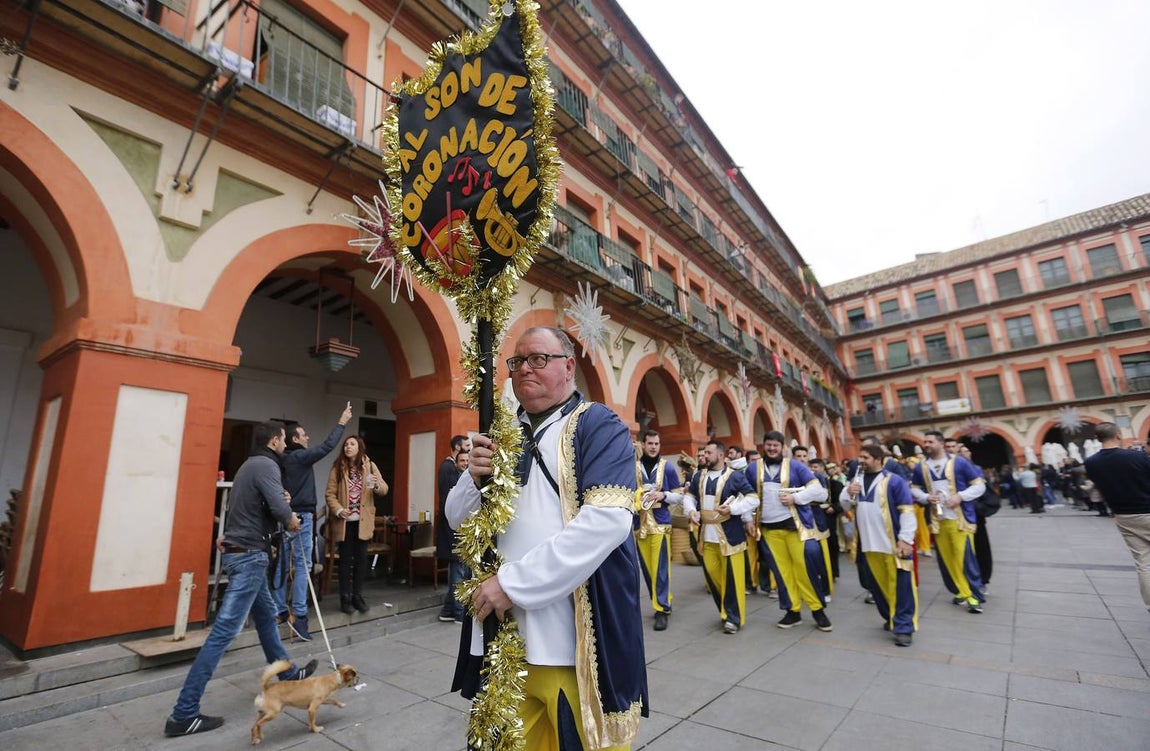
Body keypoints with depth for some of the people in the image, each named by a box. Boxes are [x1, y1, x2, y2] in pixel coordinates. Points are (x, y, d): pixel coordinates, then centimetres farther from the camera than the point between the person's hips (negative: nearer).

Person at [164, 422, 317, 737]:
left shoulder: (250, 464, 14)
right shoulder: (266, 465, -16)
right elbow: (279, 509, -27)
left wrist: (273, 507, 8)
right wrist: (292, 520, -7)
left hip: (240, 551, 11)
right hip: (249, 555, -11)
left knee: (266, 615, 19)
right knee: (225, 630, -5)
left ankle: (287, 673, 34)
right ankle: (183, 714, 3)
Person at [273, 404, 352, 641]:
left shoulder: (283, 460, 10)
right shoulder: (301, 457, -11)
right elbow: (327, 446, -14)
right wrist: (341, 423, -7)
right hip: (301, 517, -8)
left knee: (282, 565, 11)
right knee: (302, 566, -6)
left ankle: (279, 611, 18)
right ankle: (298, 615, -7)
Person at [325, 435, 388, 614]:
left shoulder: (370, 466, 1)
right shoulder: (337, 468, -1)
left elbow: (384, 489, -5)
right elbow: (330, 494, -5)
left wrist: (377, 485, -27)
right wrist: (339, 510, -20)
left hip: (363, 520, 1)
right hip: (344, 521, -1)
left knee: (361, 558, 8)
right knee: (346, 559, 6)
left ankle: (358, 595, 20)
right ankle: (346, 597, 16)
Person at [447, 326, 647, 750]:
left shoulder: (598, 426, -8)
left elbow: (608, 518, -21)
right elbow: (457, 518, 11)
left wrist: (513, 582, -21)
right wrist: (476, 479, -11)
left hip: (577, 639, -5)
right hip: (502, 633, 5)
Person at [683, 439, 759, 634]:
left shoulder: (735, 475, -9)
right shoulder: (699, 476, 8)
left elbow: (753, 499, -9)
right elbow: (689, 495, 17)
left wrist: (732, 509, -19)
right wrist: (691, 510, -2)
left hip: (729, 533, -5)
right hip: (706, 534, 6)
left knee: (732, 576, 0)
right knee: (711, 573, 12)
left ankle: (733, 617, 14)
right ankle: (725, 610, 32)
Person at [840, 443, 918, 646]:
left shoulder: (893, 481, -8)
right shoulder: (856, 481, 11)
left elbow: (907, 511, -9)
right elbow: (845, 506, 14)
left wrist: (905, 538, -14)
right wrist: (848, 493, -7)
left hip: (893, 544, -6)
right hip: (868, 544, 6)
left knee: (901, 585, -1)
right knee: (877, 584, 14)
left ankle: (903, 627, 8)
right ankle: (890, 618, 32)